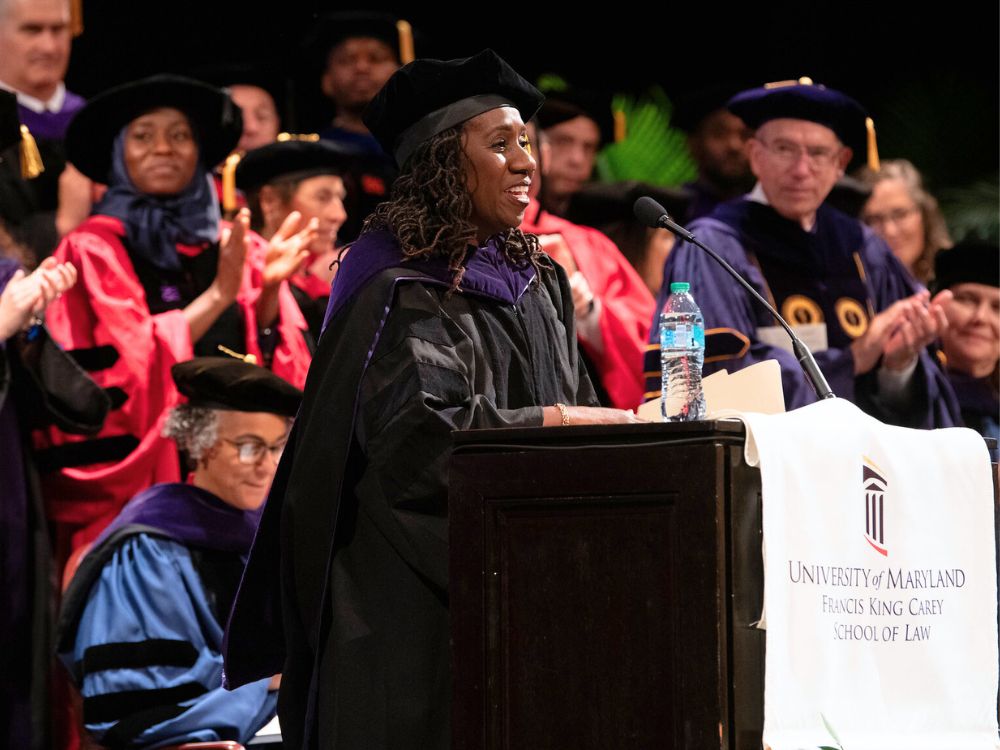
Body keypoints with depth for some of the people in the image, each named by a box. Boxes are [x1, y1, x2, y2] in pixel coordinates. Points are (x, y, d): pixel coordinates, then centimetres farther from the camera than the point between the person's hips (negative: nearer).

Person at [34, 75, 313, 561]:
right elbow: (120, 367, -10)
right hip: (132, 480, -3)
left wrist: (269, 292, -13)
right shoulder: (93, 251, 0)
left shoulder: (241, 251, 12)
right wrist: (218, 295, -15)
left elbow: (284, 371, 5)